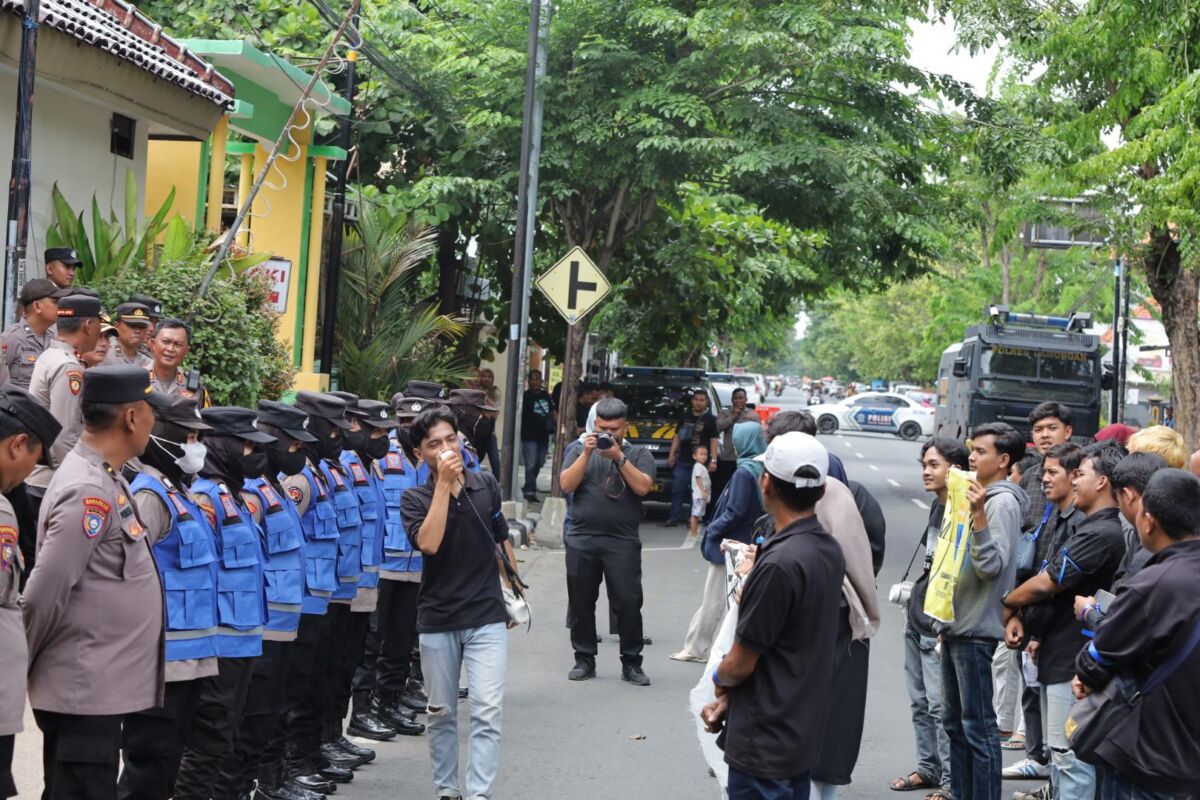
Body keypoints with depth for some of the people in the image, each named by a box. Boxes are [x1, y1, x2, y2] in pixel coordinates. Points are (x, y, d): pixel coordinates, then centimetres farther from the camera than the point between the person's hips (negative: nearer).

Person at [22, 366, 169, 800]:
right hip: (85, 690, -9)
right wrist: (22, 665, -9)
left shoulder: (105, 481, 11)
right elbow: (44, 593, -21)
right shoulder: (89, 492, -20)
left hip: (97, 686, 9)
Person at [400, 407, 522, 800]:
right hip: (437, 620, 0)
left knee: (487, 711, -10)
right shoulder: (414, 498, -4)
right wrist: (444, 483, -22)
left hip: (487, 616, 0)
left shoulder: (487, 485, 2)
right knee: (442, 713, 12)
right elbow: (429, 543, -24)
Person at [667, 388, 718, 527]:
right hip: (682, 460, 4)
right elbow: (677, 436, 18)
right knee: (677, 489, 1)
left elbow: (713, 440, -2)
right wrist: (672, 454, 10)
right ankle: (675, 517, 5)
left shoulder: (709, 419, 2)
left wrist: (713, 460, -10)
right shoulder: (685, 416, 14)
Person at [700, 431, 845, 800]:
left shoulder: (778, 565, -25)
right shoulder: (829, 549, 2)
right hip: (802, 731, 9)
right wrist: (729, 698, 6)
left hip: (764, 744, -9)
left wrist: (720, 679, 6)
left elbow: (741, 664, -17)